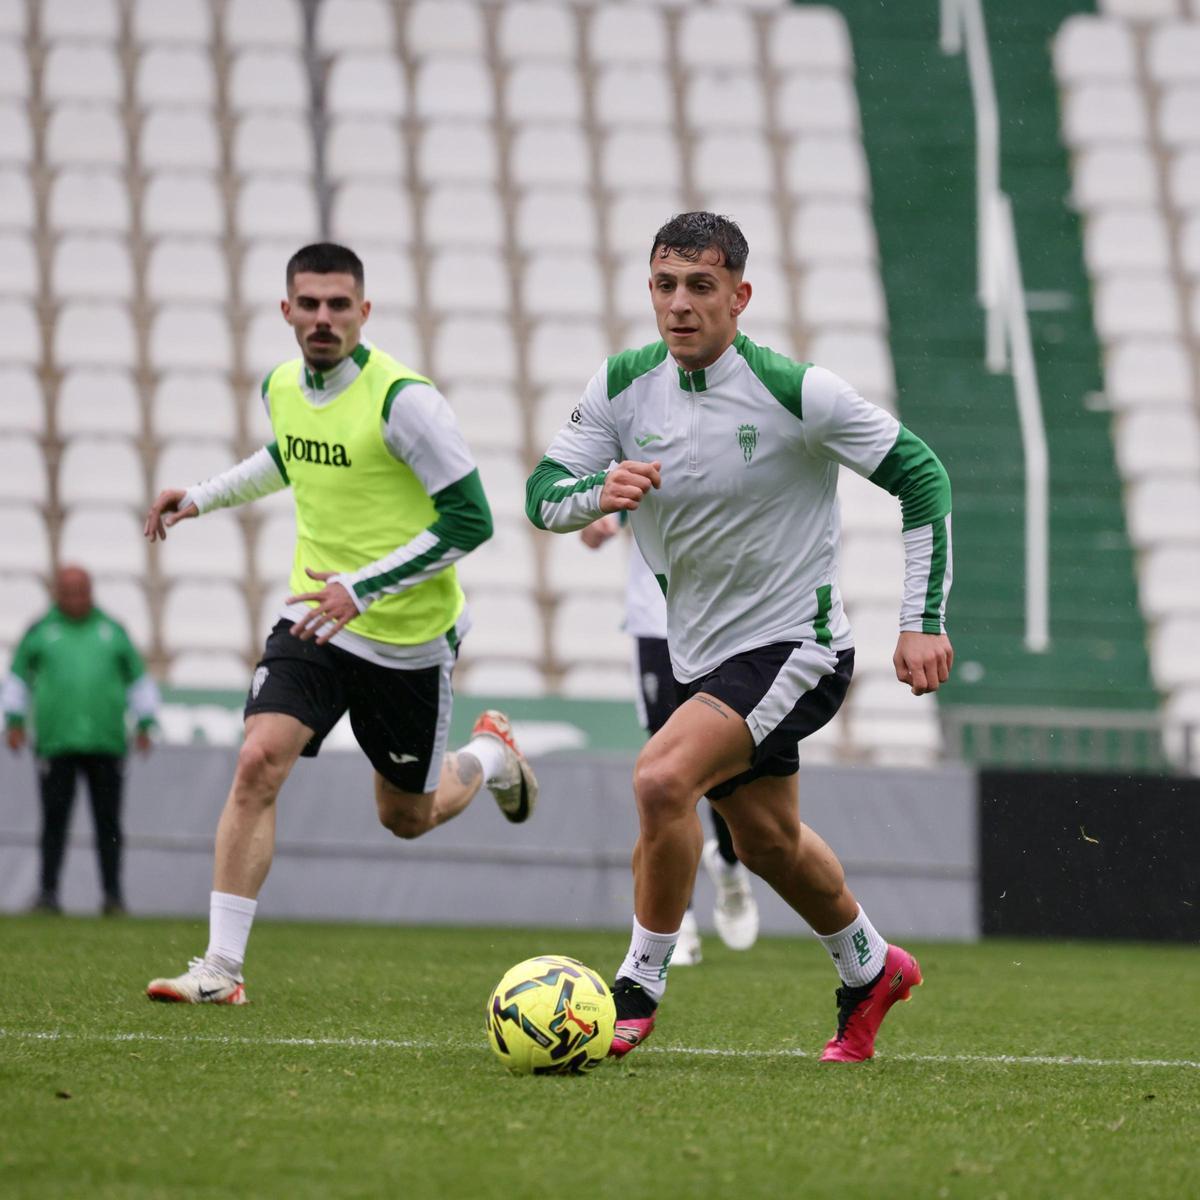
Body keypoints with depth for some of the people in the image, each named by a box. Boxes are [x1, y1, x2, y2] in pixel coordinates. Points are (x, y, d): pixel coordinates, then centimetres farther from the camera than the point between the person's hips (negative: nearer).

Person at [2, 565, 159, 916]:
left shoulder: (112, 631, 14)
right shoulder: (40, 632, 11)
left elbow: (138, 680, 22)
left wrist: (145, 725, 16)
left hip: (106, 742, 1)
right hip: (55, 742, -1)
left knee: (108, 822, 0)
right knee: (55, 820, -5)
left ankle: (112, 896, 3)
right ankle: (48, 892, -1)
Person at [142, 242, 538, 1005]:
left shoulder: (402, 400, -21)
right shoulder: (281, 387, 0)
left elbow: (470, 520, -20)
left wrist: (364, 587, -25)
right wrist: (203, 498, 23)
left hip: (409, 636, -4)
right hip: (315, 618, 4)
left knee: (407, 817, 12)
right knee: (258, 762, -18)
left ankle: (492, 755, 47)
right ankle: (222, 969, -14)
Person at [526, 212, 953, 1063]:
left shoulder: (798, 393, -19)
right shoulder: (623, 386, -5)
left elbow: (921, 476, -11)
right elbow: (542, 495, -4)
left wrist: (924, 623, -15)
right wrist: (597, 494, -28)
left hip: (798, 647, -7)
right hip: (702, 656, 7)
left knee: (662, 779, -26)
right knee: (767, 841, 21)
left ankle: (639, 989, -10)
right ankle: (871, 970, 47)